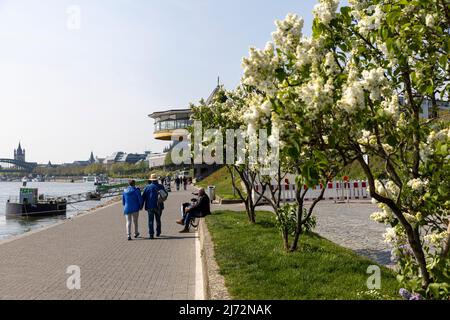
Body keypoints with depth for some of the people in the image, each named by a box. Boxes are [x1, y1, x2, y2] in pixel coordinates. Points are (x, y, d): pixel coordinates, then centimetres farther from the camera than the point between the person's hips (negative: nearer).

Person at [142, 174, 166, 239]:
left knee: (151, 221, 0)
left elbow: (143, 197, -2)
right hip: (158, 206, 2)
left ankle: (151, 234, -8)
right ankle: (158, 233, 24)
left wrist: (141, 206, 4)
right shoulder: (161, 187, 1)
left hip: (150, 207, -2)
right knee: (158, 220, 17)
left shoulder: (147, 187, -2)